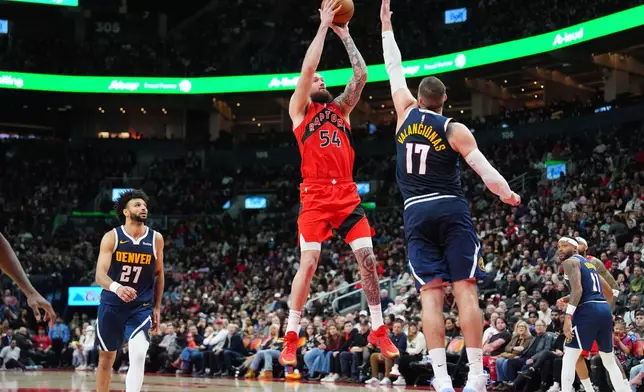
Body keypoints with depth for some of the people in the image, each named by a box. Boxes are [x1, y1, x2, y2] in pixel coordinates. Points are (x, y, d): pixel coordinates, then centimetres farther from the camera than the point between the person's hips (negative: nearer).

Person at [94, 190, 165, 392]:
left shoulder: (156, 239, -2)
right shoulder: (111, 237, -10)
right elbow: (100, 274, -19)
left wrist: (157, 307, 8)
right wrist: (117, 288, -40)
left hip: (141, 307, 0)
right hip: (111, 305, 0)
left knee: (138, 356, -21)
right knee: (106, 358, 13)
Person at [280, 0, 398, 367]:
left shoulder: (341, 108, 20)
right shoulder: (300, 108, 8)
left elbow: (361, 75, 9)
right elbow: (307, 67, -6)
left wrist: (344, 34, 11)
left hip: (347, 194, 4)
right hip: (316, 195, -4)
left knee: (368, 258, -2)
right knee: (308, 263, -10)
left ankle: (378, 330, 8)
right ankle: (291, 337, -2)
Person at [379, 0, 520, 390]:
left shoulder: (406, 112, 8)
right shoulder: (454, 129, 2)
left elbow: (394, 70, 21)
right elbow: (482, 166, -10)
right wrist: (506, 192, -12)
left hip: (416, 214, 2)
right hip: (452, 210, -2)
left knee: (431, 293, -3)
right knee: (465, 290, -5)